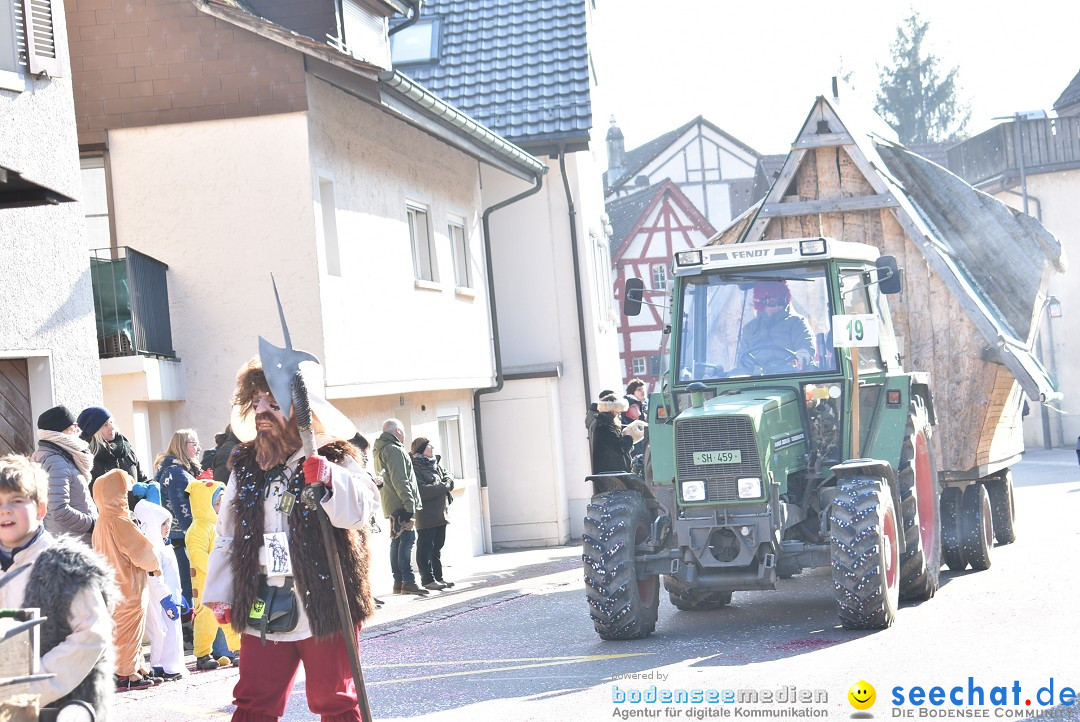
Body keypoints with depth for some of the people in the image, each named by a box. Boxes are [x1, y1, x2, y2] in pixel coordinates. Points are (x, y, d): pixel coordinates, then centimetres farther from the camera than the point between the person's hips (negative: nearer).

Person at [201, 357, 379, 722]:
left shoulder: (333, 457, -4)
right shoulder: (245, 466, 10)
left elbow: (357, 511, -19)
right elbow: (227, 535, 13)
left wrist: (322, 475, -34)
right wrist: (221, 596, 11)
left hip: (324, 606, -4)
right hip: (262, 609, 4)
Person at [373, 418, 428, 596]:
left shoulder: (380, 450, 22)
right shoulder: (394, 450, -11)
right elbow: (400, 481, -19)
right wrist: (410, 506, -21)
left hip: (391, 506, 10)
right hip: (400, 504, -10)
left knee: (397, 541, 11)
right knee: (408, 538, -13)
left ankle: (398, 581, 10)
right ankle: (408, 581, -19)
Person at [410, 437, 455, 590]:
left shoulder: (435, 464, 16)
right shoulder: (415, 467, -10)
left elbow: (449, 479, 13)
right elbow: (421, 491, -20)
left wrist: (446, 484, -11)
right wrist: (442, 487, -12)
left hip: (441, 513, 8)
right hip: (426, 516, -8)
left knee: (437, 547, 13)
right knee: (425, 548, -4)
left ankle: (438, 577, 18)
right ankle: (428, 579, -2)